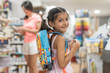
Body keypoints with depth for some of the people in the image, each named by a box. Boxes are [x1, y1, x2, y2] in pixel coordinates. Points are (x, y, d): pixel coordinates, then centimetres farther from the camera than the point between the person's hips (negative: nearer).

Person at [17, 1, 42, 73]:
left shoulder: (37, 17, -2)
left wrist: (25, 29, -13)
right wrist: (21, 31, -3)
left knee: (33, 66, -4)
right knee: (29, 65, 7)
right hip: (26, 43, 6)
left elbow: (38, 31, -8)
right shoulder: (26, 19, 16)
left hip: (33, 42, -6)